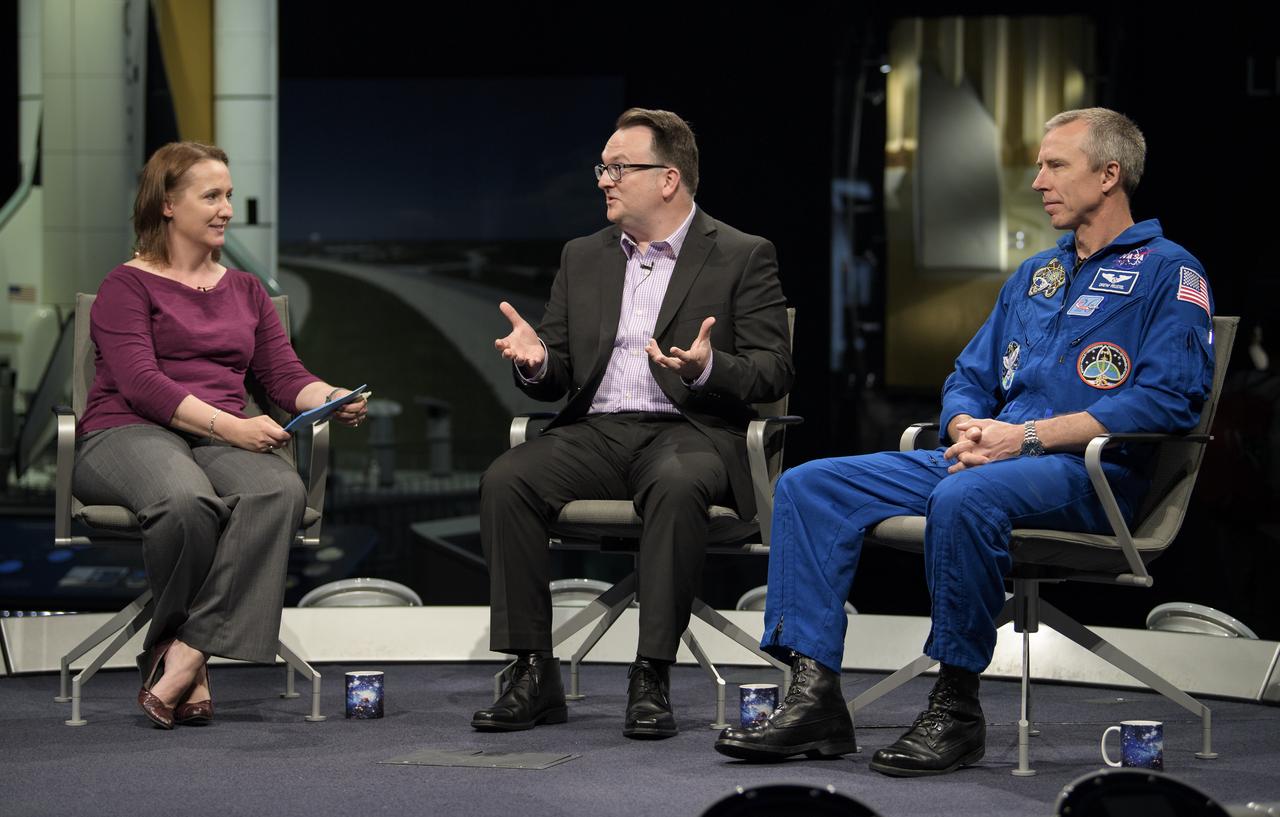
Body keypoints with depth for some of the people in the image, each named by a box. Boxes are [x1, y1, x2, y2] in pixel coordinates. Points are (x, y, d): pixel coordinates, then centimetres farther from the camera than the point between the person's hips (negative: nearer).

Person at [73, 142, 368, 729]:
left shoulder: (245, 291, 24)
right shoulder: (128, 285, 5)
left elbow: (286, 377, 16)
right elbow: (141, 385, -9)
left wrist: (332, 399, -8)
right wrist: (229, 425, -21)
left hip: (223, 439, 5)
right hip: (128, 434, -5)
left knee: (282, 491, -32)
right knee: (187, 502, -40)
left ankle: (184, 656, -33)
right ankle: (185, 654, -17)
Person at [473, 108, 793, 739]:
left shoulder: (742, 257, 6)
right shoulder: (583, 259, 20)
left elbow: (773, 371, -2)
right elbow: (557, 378, 20)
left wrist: (706, 368, -23)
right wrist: (536, 361, -6)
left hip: (689, 431, -4)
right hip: (595, 431, 4)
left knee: (677, 487, -39)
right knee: (504, 481, -25)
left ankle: (652, 677, -31)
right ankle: (533, 675, -21)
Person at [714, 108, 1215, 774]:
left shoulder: (1167, 271, 1)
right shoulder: (1034, 275, 25)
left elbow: (1169, 397, -13)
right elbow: (968, 378, 25)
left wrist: (1027, 435, -17)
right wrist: (969, 429, -1)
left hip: (1092, 471, -8)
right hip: (987, 458, 8)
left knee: (964, 498, -40)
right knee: (810, 486, -9)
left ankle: (957, 707, -26)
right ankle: (814, 697, -16)